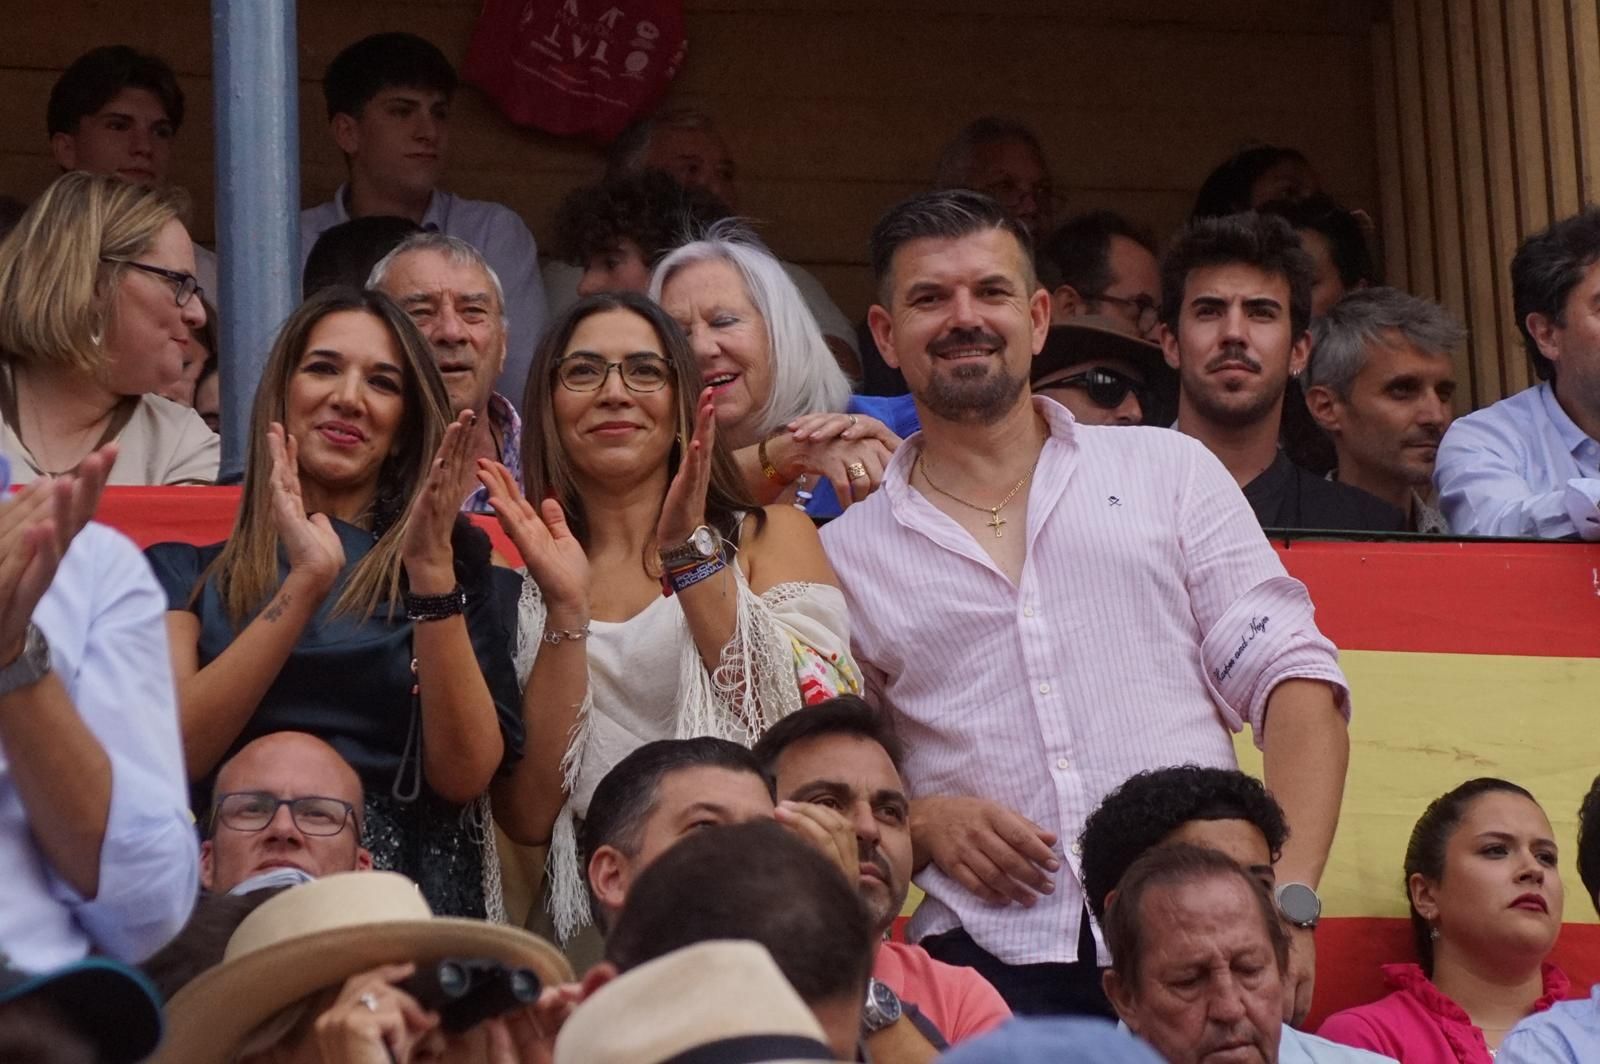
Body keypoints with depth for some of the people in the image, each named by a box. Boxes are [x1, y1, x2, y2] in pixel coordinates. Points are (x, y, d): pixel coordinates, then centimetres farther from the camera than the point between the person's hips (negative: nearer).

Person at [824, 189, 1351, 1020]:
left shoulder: (1169, 471, 16)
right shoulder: (846, 555, 16)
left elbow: (1291, 680, 8)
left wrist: (1291, 897, -6)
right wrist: (924, 824, -4)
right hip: (991, 958, 0)